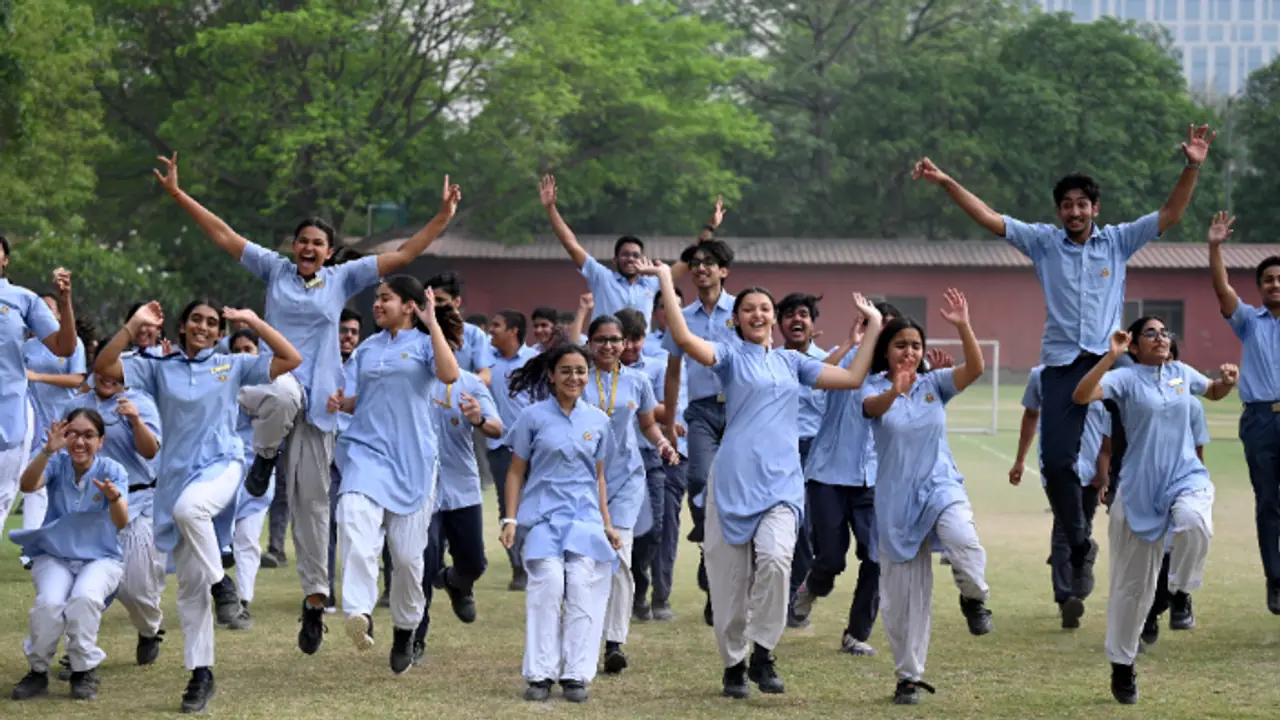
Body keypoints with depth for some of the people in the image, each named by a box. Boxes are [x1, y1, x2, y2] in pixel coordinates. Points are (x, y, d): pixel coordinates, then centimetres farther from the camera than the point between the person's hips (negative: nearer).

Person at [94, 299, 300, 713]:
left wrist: (252, 321, -1)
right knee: (189, 584, 1)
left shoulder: (233, 367, 8)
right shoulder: (159, 368, 11)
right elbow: (104, 367, 0)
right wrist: (134, 325, -6)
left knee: (188, 507, -39)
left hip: (221, 465, -2)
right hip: (177, 473, 3)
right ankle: (201, 674, 7)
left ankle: (221, 584, -18)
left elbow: (291, 360, 0)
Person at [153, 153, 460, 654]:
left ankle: (315, 599, 5)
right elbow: (223, 236, 8)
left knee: (311, 499, -1)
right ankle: (264, 457, -11)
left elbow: (403, 255, 8)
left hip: (319, 400, 1)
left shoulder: (343, 279, 12)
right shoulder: (276, 270, 10)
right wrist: (176, 193, 2)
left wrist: (442, 218, -1)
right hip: (273, 383, -1)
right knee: (286, 392, -42)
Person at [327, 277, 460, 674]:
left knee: (407, 551, 2)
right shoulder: (367, 348, 16)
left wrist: (432, 324, -15)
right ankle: (360, 613, -38)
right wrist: (340, 402, 0)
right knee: (355, 521, -27)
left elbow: (449, 374, -18)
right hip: (367, 450, 2)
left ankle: (405, 630, 23)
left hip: (412, 456, -2)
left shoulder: (424, 343, 3)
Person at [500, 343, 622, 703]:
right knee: (548, 583, -18)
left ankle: (576, 675, -5)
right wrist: (510, 519, -1)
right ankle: (540, 674, -12)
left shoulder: (598, 420, 12)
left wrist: (607, 524, 16)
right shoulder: (534, 417, 3)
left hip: (585, 516, 3)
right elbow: (516, 472, 6)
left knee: (583, 586, -11)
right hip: (543, 515, -3)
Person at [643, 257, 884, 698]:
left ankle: (762, 656, -12)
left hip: (782, 481, 2)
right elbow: (683, 337, -10)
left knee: (775, 557, -24)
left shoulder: (791, 362, 21)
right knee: (731, 576, 0)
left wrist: (874, 326, 22)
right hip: (735, 478, -2)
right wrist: (665, 280, -10)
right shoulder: (731, 355, 8)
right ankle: (734, 665, 17)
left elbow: (853, 378, 22)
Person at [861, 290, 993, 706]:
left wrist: (963, 327, -28)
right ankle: (909, 677, 18)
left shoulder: (934, 383, 2)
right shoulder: (874, 390, -3)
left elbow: (975, 368, -14)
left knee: (963, 540, -34)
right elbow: (873, 407, -27)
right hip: (896, 497, 0)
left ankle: (973, 599, -3)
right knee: (902, 594, 4)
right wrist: (894, 391, -49)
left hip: (941, 485, 0)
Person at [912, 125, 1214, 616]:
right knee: (1056, 461, -2)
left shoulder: (1117, 241, 9)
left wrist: (1192, 168, -9)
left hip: (1108, 360, -1)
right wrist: (945, 183, -2)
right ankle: (1079, 547, 14)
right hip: (1061, 364, 1)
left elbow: (1169, 215, 4)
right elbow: (989, 218, 6)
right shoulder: (1044, 242, 9)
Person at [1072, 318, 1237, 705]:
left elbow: (1214, 392, 27)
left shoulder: (1182, 372, 7)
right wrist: (1111, 355, -25)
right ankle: (1122, 665, 21)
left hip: (1186, 477, 2)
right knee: (1132, 583, 4)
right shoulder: (1126, 377, -6)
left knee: (1195, 522, -36)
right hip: (1140, 487, -2)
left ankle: (1181, 594, -8)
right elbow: (1081, 396, -22)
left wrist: (1228, 380, 5)